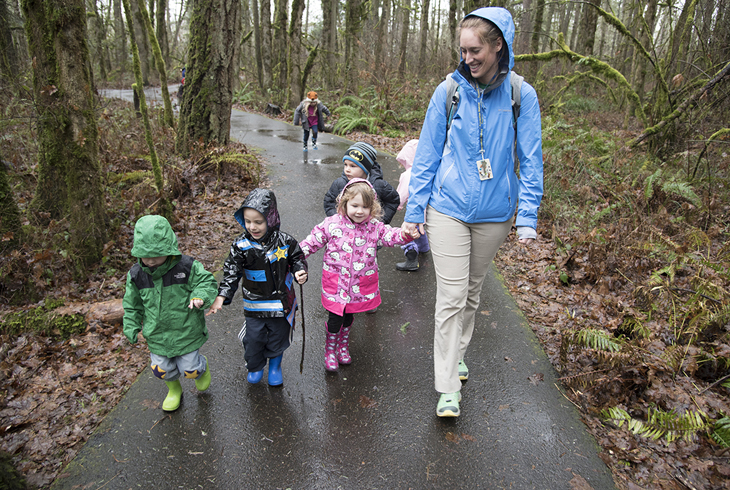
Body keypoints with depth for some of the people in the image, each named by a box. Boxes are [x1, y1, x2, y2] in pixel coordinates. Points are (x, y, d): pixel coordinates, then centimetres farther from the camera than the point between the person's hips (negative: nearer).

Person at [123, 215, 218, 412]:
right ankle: (174, 390, 49)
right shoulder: (136, 274, -9)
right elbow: (132, 304, 5)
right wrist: (131, 327, 2)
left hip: (186, 331, -3)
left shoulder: (186, 266, -21)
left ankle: (202, 368, 46)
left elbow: (207, 282, -12)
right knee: (162, 369, 16)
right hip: (157, 335, 3)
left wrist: (200, 296, -32)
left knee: (190, 369, 8)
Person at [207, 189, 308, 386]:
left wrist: (300, 272, -20)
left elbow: (297, 259, 0)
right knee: (253, 340, 13)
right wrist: (221, 297, -23)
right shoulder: (241, 246, -15)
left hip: (282, 303, 0)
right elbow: (231, 273, -13)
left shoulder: (285, 241, -15)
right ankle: (255, 367, 44)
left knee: (278, 337, 19)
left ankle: (275, 366, 48)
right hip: (254, 306, 0)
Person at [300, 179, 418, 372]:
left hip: (360, 284, 2)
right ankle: (330, 349, 31)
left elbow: (391, 236, -13)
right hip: (336, 282, -2)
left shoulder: (374, 227, -6)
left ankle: (343, 345, 45)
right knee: (335, 318, 5)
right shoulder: (332, 224, -10)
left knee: (349, 315, 20)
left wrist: (406, 234, -34)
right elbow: (313, 241, -5)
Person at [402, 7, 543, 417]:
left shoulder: (521, 96, -3)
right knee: (452, 297, -3)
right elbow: (428, 154, 2)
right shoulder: (449, 92, -3)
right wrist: (414, 209, 1)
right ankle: (448, 388, 8)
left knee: (473, 293, 16)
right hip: (448, 209, -1)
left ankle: (457, 354, 39)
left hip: (494, 213, 2)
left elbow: (531, 160, 0)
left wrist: (528, 217, -5)